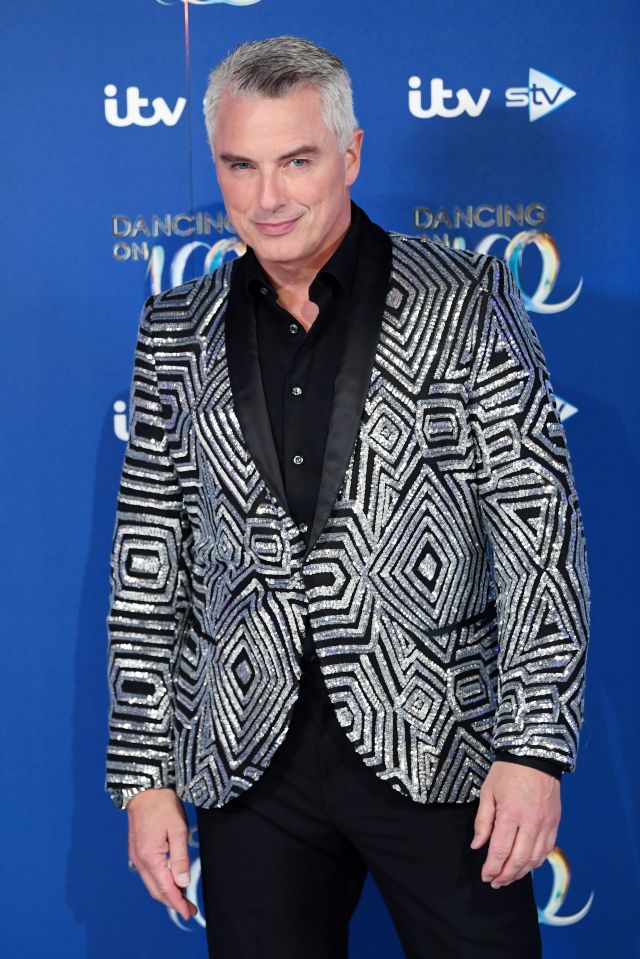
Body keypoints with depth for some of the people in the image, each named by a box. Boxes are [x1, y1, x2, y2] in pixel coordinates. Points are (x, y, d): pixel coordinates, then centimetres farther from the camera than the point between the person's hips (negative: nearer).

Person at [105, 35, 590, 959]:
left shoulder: (467, 300, -2)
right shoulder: (177, 332, 7)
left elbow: (539, 529, -5)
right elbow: (150, 563, 8)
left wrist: (535, 748, -12)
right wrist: (144, 774, 4)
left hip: (436, 749, -2)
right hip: (249, 761, 3)